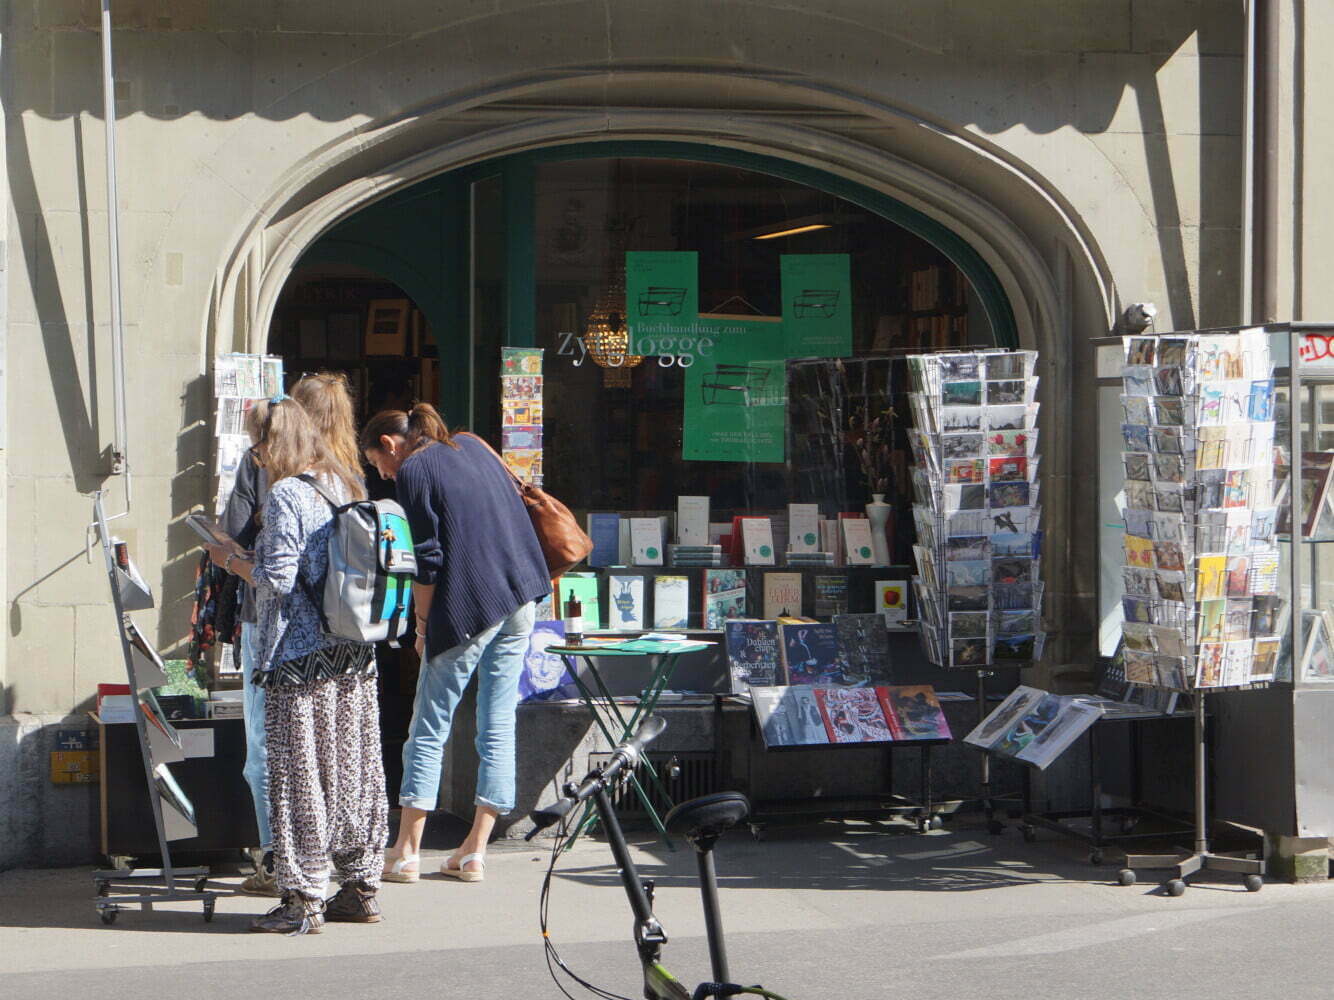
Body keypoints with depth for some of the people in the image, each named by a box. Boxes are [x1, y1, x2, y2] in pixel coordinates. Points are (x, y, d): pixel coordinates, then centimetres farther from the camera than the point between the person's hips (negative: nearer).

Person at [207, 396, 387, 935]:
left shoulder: (286, 495, -11)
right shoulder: (350, 486, 11)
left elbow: (278, 578, -16)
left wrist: (232, 559, 1)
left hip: (300, 657, -7)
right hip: (356, 653, 7)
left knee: (300, 776, -2)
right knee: (356, 771, 11)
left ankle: (304, 900, 1)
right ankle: (360, 886, 17)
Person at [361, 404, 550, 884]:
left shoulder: (413, 472, -6)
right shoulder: (471, 445, 16)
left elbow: (428, 561, -10)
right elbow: (516, 510, 21)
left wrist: (422, 626, -1)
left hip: (469, 609, -7)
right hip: (522, 598, 7)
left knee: (429, 729, 2)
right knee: (498, 727, 7)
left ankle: (407, 851, 4)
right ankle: (475, 851, 9)